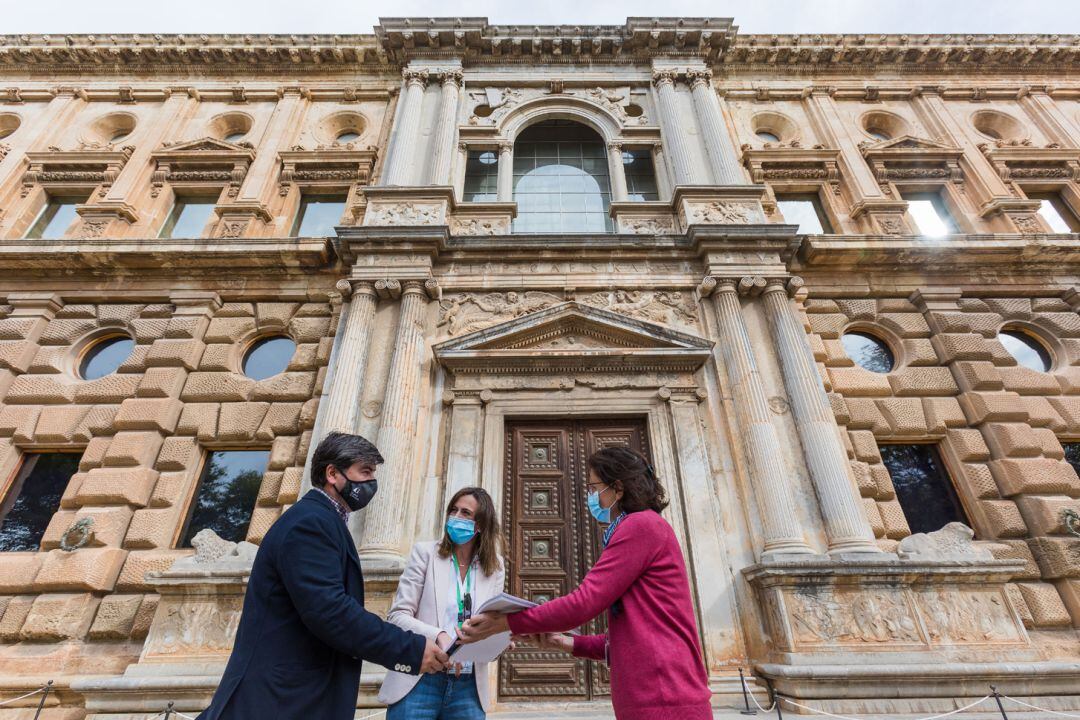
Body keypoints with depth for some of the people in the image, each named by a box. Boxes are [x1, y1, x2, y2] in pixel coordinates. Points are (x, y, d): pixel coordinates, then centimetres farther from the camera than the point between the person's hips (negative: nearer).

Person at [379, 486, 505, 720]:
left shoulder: (494, 567, 4)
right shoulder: (426, 552, -3)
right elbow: (397, 615, -7)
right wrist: (439, 636, -22)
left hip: (468, 687, 2)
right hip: (418, 682, -2)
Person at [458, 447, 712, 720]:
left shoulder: (641, 524, -12)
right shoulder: (644, 528, 18)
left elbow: (583, 603, -17)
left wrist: (504, 623, -9)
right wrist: (570, 643, 11)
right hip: (659, 696, 9)